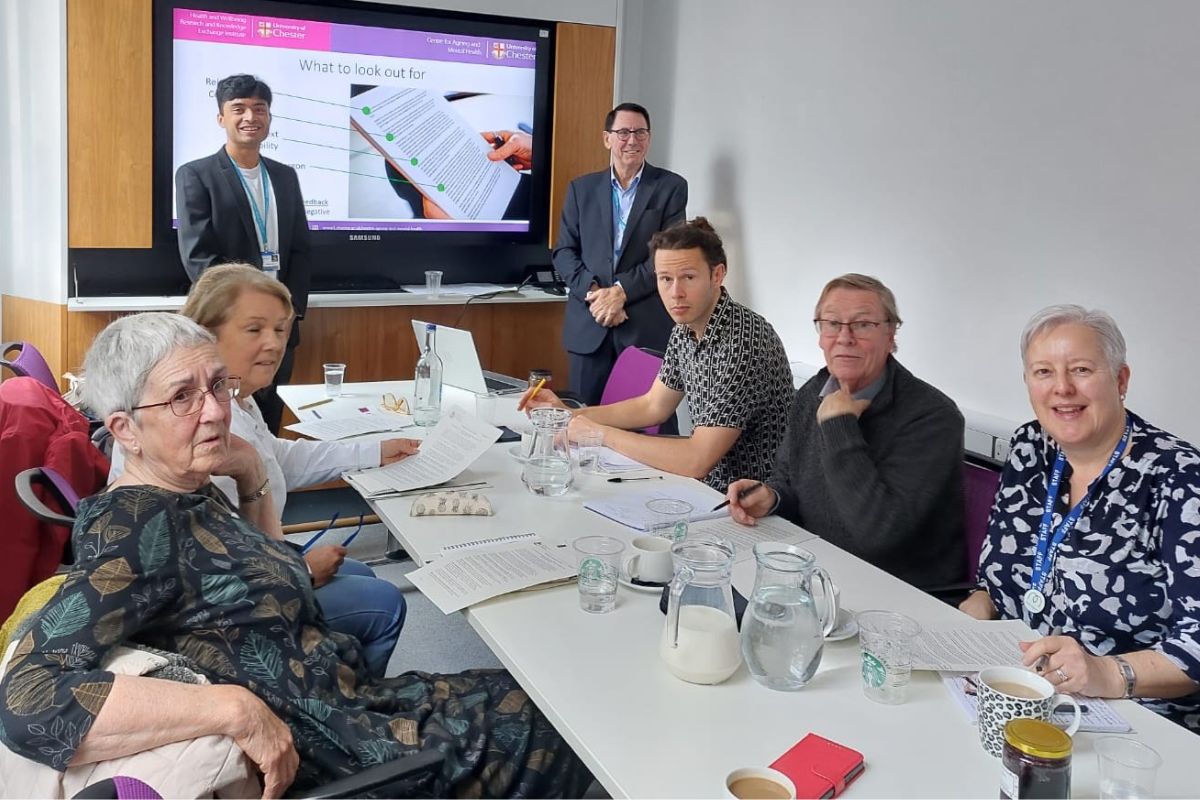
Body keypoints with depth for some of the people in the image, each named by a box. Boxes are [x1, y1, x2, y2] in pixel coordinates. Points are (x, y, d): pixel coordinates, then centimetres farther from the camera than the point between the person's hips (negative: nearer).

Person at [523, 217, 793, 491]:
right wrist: (569, 415, 6)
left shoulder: (745, 343, -26)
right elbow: (653, 406, 16)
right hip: (706, 482, 7)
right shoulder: (686, 328, 2)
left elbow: (697, 460, -29)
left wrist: (600, 432, -19)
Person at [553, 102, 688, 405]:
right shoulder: (581, 189, 13)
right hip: (589, 327, 3)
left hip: (647, 330, -2)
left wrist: (621, 291, -12)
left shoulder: (671, 187, 5)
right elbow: (563, 251, 9)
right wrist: (592, 291, -8)